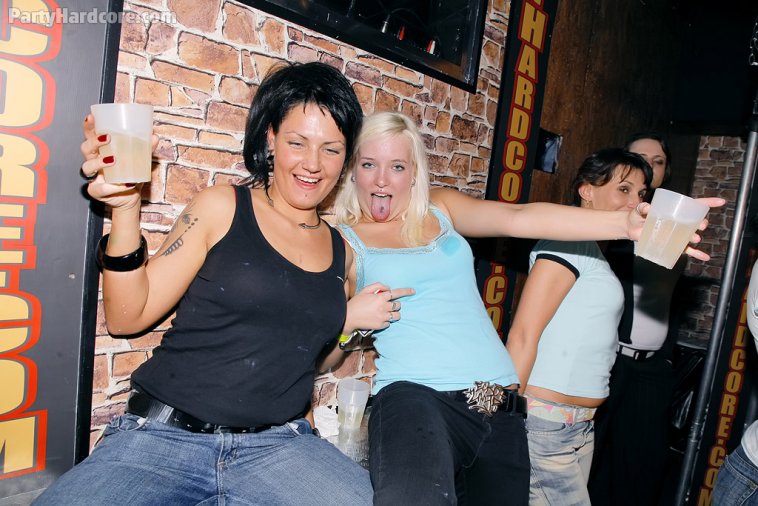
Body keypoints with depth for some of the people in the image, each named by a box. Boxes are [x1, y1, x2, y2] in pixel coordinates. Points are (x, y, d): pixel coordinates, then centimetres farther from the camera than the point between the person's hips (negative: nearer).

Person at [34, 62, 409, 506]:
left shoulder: (339, 251, 10)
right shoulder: (222, 209, -1)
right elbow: (126, 318, -2)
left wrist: (352, 319, 3)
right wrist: (125, 210, -14)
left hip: (278, 447, 3)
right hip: (165, 434, -2)